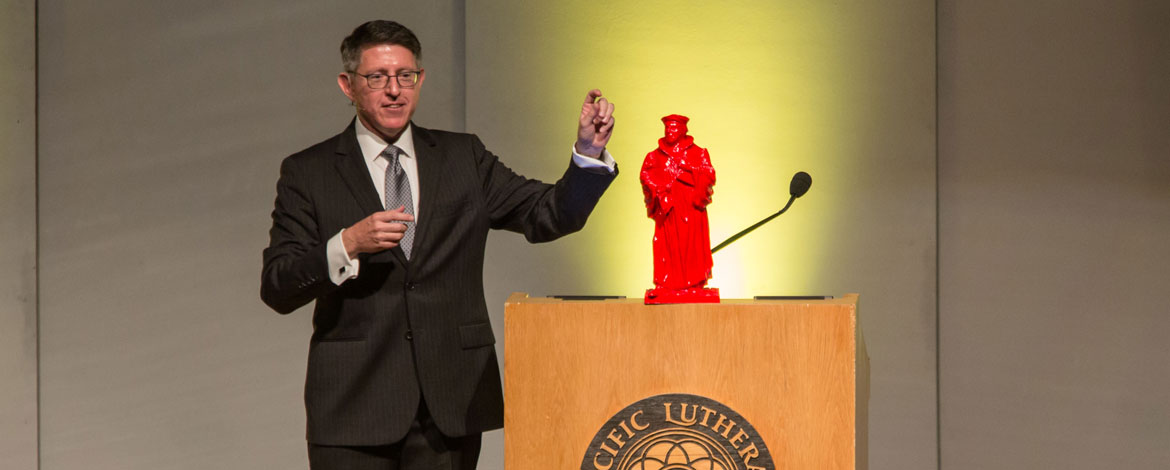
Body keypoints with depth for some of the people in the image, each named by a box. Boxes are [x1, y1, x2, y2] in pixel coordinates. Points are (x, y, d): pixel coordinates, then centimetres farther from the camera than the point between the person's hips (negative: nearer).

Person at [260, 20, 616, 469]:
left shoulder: (463, 158, 12)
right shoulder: (307, 172, 5)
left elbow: (550, 215, 6)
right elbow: (277, 290, -3)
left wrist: (589, 149, -10)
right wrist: (348, 245, -18)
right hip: (355, 405, -2)